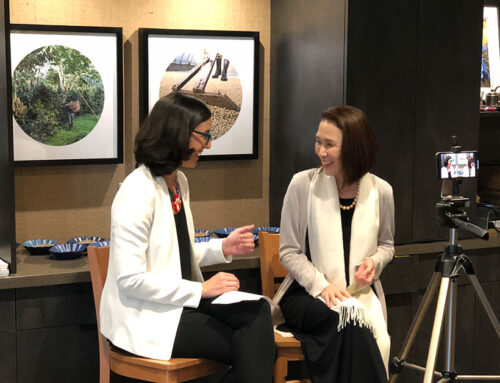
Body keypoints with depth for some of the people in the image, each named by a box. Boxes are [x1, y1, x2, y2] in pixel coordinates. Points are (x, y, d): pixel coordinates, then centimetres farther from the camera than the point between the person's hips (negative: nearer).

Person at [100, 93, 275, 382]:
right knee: (250, 348, -15)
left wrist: (224, 248, 1)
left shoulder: (179, 182, 11)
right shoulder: (139, 191, -18)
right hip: (145, 316, -8)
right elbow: (130, 279, -22)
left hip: (180, 300, 8)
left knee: (257, 311, -17)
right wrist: (201, 290, -19)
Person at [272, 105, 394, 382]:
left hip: (362, 294, 2)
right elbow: (288, 252, -1)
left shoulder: (380, 191, 1)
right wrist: (321, 285, -14)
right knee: (349, 321, -33)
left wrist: (375, 262, -5)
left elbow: (386, 245, 19)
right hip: (308, 293, -1)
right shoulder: (302, 184, -4)